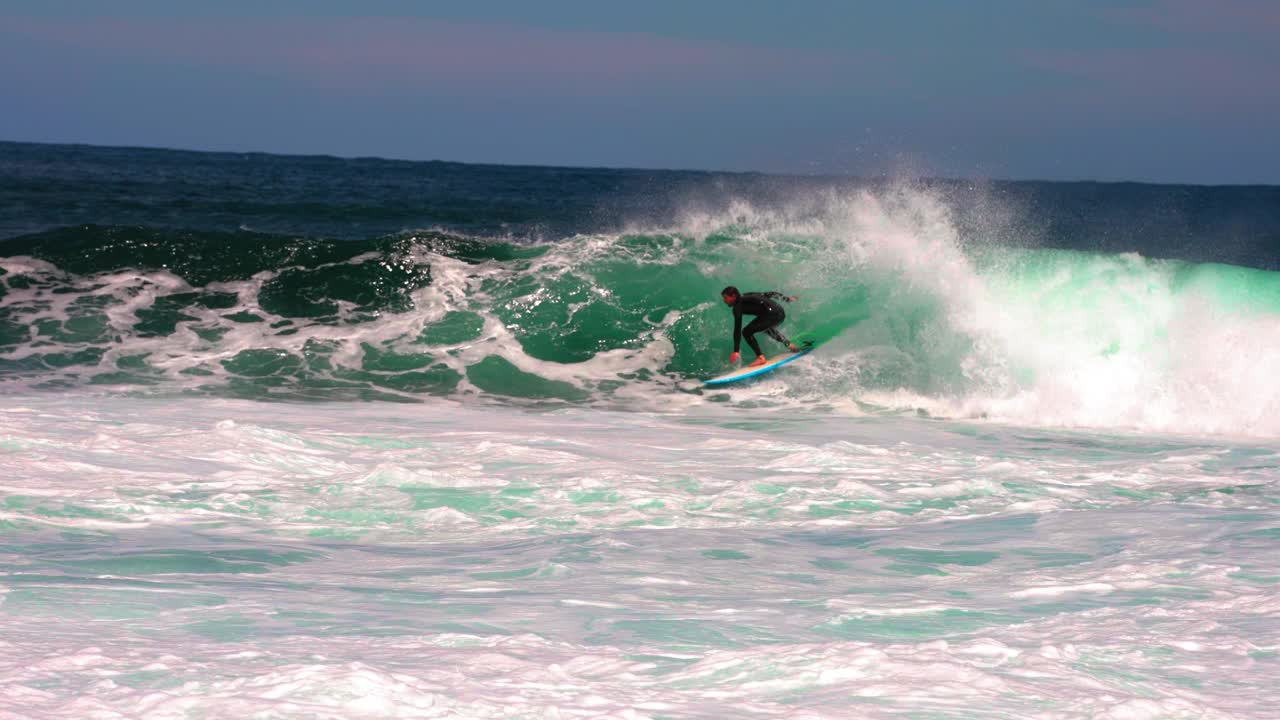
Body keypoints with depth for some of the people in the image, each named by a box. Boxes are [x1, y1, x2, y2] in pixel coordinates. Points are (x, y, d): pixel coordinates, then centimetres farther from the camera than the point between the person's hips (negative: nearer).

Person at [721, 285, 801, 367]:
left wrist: (736, 351, -16)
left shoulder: (738, 306, -6)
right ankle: (790, 346, 50)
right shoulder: (746, 296, 18)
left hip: (773, 314, -10)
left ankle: (761, 358, -13)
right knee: (766, 328, 40)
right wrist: (787, 299, 37)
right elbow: (767, 294, 25)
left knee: (746, 332, -10)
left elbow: (737, 329, -13)